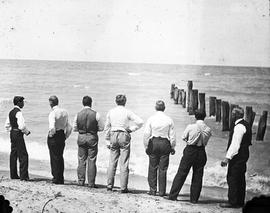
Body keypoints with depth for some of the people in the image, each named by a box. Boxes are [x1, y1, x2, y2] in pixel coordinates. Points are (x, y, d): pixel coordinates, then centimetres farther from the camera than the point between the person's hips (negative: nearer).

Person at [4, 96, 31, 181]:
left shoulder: (11, 112, 12)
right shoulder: (18, 112, -15)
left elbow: (7, 126, 18)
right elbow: (22, 126, -22)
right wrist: (27, 132, -6)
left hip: (12, 133, 9)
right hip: (18, 134, -9)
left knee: (13, 154, 13)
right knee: (23, 155, -6)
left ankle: (13, 175, 18)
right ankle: (23, 175, -8)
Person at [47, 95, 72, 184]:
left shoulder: (53, 113, -17)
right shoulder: (64, 112, 5)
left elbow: (52, 127, -29)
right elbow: (69, 127, 8)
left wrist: (51, 134, -11)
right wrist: (65, 136, 15)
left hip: (53, 137, -7)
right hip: (62, 136, 7)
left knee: (54, 157, 3)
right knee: (60, 157, 15)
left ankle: (56, 178, 7)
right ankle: (61, 179, 21)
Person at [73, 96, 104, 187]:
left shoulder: (78, 115, -2)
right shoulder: (96, 114, -8)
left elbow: (74, 128, 4)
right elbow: (101, 127, -3)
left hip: (81, 137, 2)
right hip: (92, 138, -2)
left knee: (81, 160, 11)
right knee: (92, 161, 3)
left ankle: (81, 181, 11)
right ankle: (91, 183, 4)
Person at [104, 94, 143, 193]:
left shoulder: (111, 112, 6)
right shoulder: (127, 112, -4)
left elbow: (107, 127, 9)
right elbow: (140, 122, -11)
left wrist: (107, 140, 14)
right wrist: (132, 128, 2)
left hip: (113, 135, 3)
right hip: (124, 136, -3)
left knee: (112, 162, 9)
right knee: (124, 163, -1)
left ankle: (109, 185, 9)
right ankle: (123, 187, -2)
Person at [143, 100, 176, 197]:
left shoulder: (151, 119, -3)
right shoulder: (169, 120, -1)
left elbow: (146, 134, -3)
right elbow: (172, 135, 1)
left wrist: (146, 146, 7)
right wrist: (172, 147, 10)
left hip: (153, 143, 0)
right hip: (165, 143, 0)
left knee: (152, 168, 8)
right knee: (163, 169, 4)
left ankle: (152, 189, 8)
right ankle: (162, 191, 7)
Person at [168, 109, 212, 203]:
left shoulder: (190, 127, -12)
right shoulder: (208, 129, -4)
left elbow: (183, 138, 0)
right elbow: (205, 141, 5)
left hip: (190, 151, -2)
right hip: (201, 152, 2)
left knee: (181, 173, 5)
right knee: (198, 176, 11)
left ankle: (173, 195, 7)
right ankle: (194, 198, 14)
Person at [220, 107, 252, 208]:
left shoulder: (239, 127, -18)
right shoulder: (245, 125, 14)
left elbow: (235, 144, -25)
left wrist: (228, 158, -28)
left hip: (237, 156, -10)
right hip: (244, 154, 10)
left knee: (232, 178, -6)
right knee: (240, 179, 14)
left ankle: (233, 202, -3)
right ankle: (240, 202, 20)